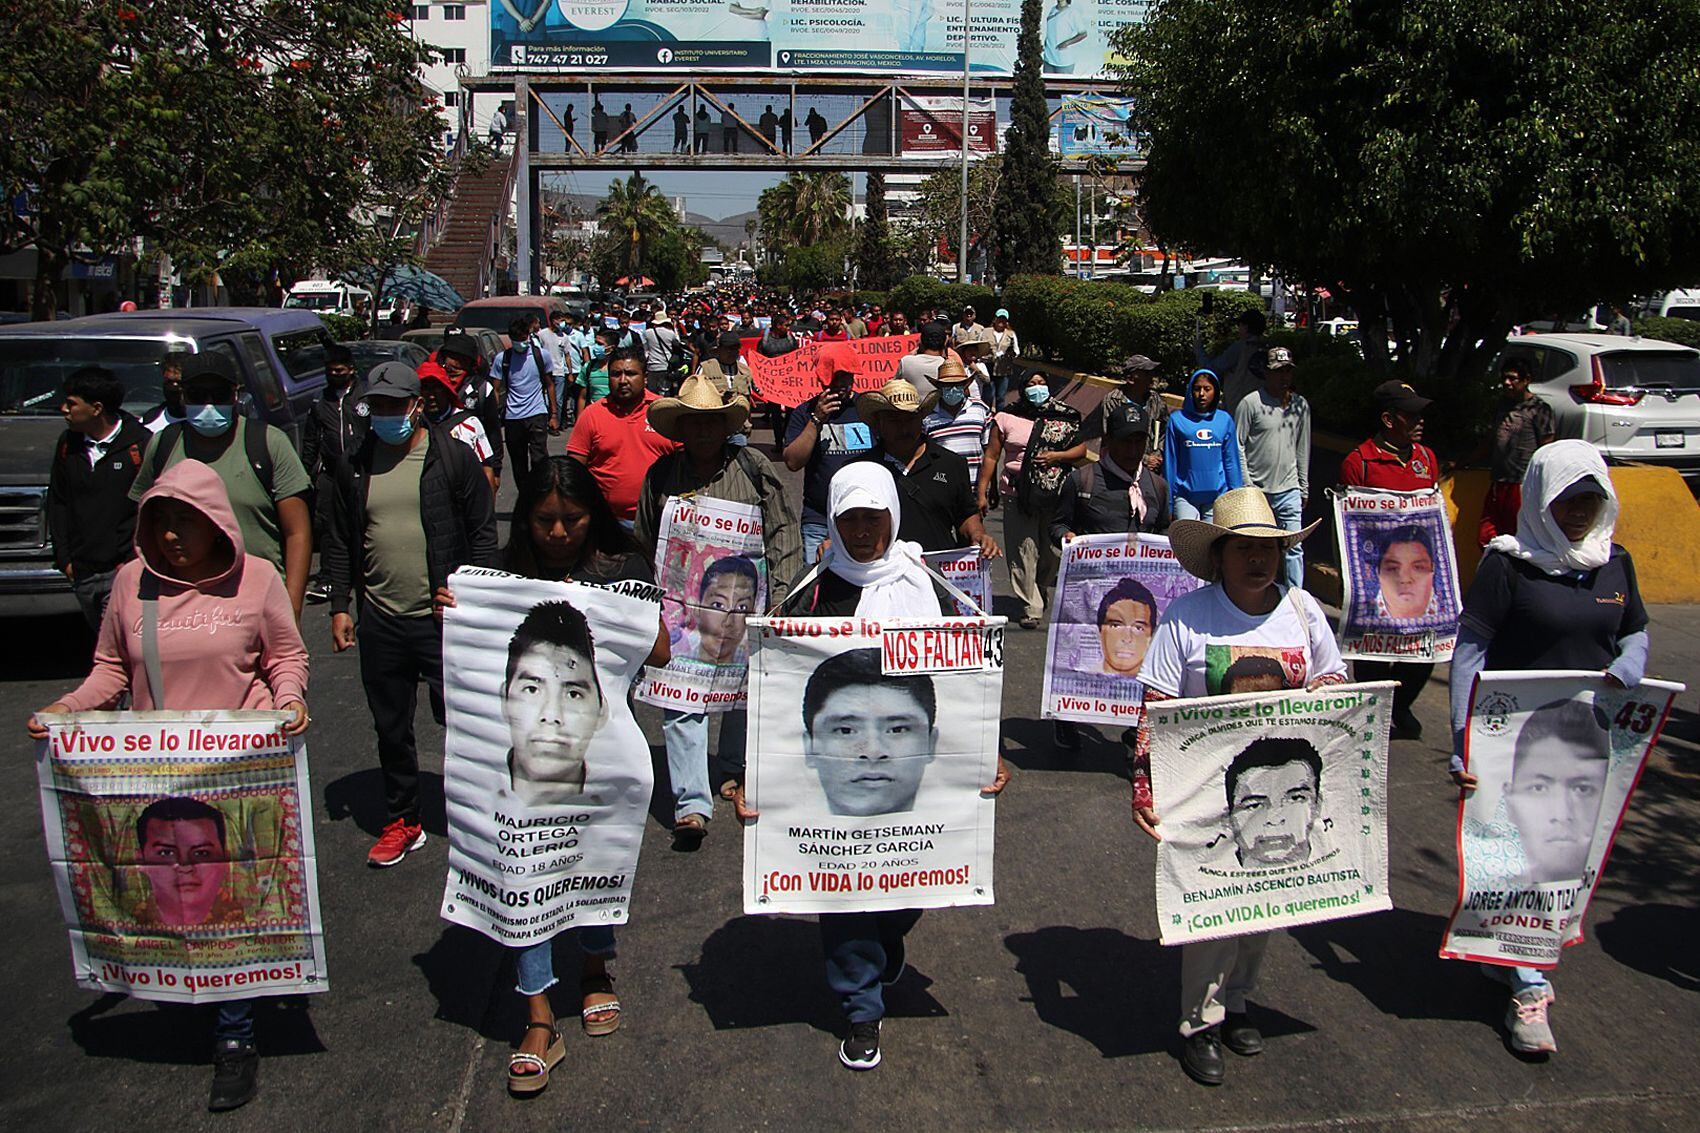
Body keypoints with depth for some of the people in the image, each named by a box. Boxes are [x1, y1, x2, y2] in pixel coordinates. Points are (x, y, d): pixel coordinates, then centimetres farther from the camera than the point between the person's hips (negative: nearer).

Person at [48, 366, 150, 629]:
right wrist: (64, 557, 10)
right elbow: (57, 503, 17)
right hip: (82, 572, 6)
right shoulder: (68, 444, 10)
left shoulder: (141, 444, -8)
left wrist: (132, 561, -12)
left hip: (124, 570, -6)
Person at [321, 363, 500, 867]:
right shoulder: (353, 466, 8)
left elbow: (483, 533, -1)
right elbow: (340, 542, 13)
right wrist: (340, 606, 7)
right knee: (391, 728, 13)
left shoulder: (454, 458, -3)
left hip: (444, 618, -4)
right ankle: (402, 821, 28)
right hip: (380, 621, 4)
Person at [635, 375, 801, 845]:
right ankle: (691, 803, -6)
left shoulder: (754, 468, 2)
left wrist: (780, 595, -1)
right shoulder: (662, 475, 7)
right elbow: (644, 542, 15)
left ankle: (735, 770, 38)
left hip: (744, 598, 0)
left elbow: (784, 533, 5)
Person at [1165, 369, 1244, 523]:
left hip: (1218, 496, 2)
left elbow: (1232, 461, 12)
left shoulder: (1225, 420, 9)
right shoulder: (1177, 419, 3)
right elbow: (1170, 462, 5)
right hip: (1185, 497, -2)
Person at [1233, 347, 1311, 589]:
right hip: (1256, 490, -3)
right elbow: (1238, 446, -4)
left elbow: (1303, 448, 16)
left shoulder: (1301, 405, 10)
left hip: (1289, 490, 3)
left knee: (1294, 547, -1)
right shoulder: (1251, 403, -4)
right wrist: (1246, 485, -9)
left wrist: (1304, 488, 16)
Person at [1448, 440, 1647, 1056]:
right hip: (1517, 737, -5)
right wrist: (1463, 743, -20)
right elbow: (1469, 651, -13)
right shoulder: (1508, 564, -12)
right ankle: (1528, 989, 7)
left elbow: (1636, 632, 19)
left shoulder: (1615, 563, 6)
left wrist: (1630, 666, -7)